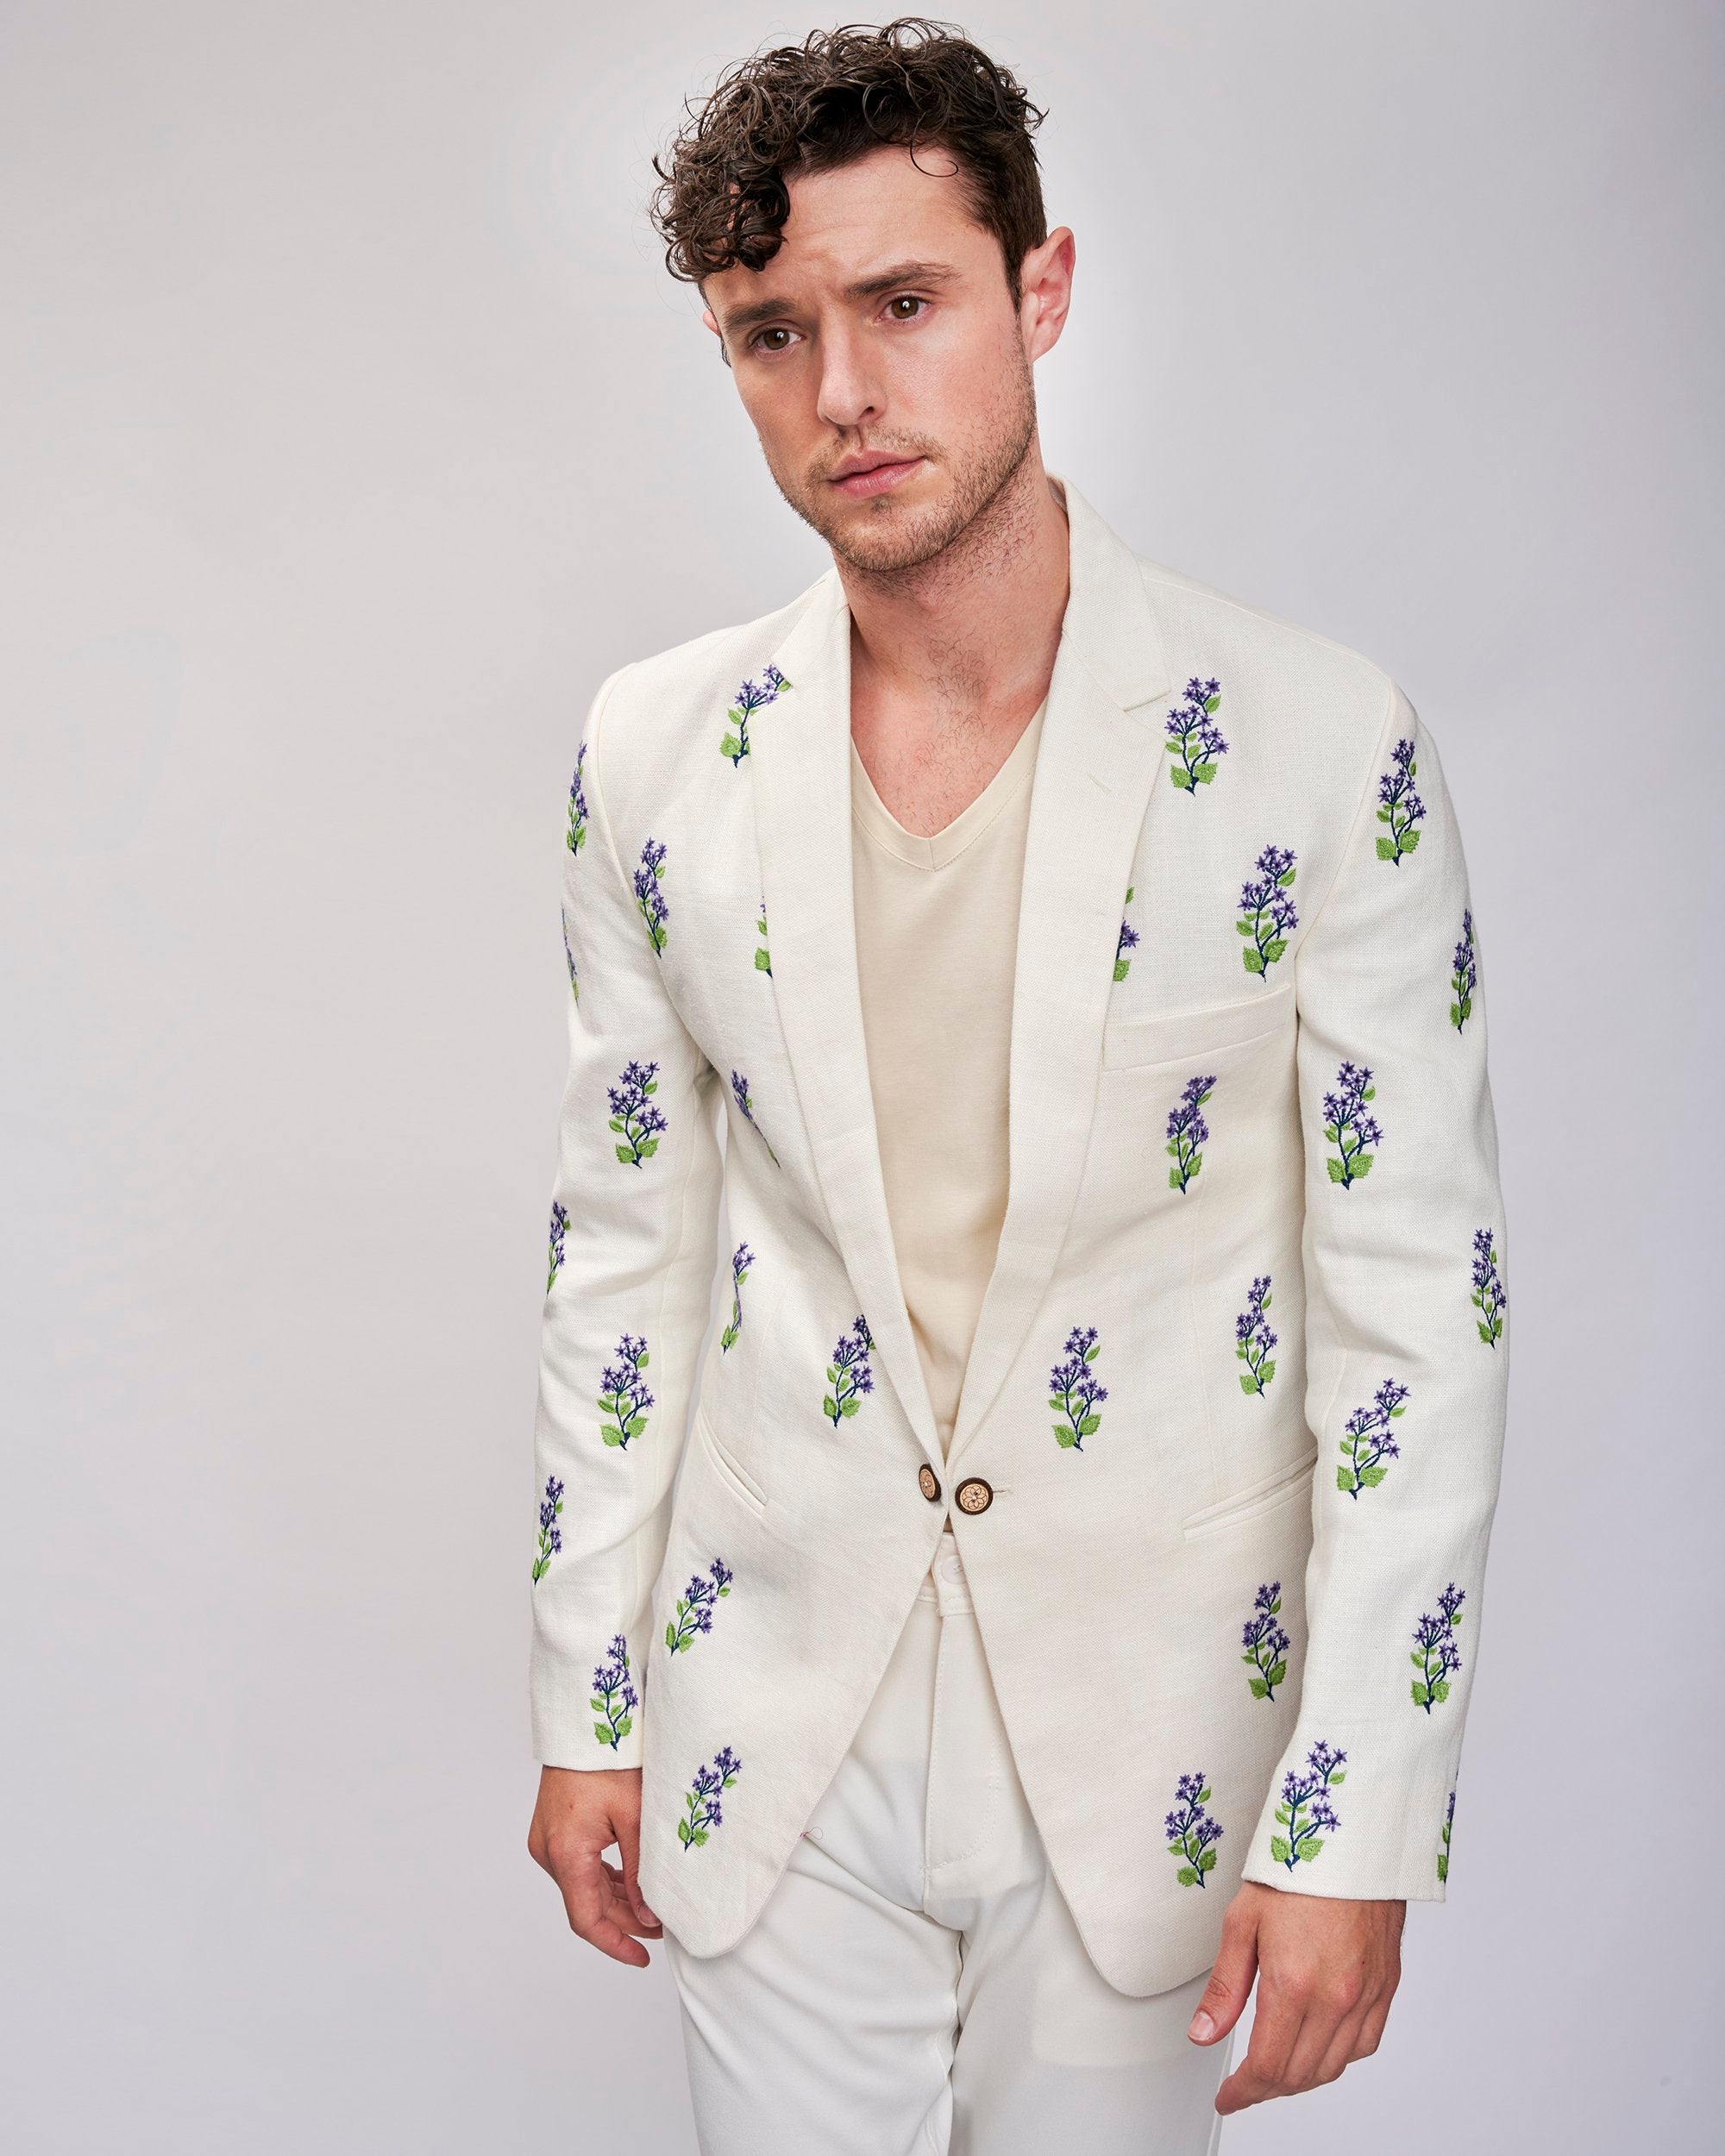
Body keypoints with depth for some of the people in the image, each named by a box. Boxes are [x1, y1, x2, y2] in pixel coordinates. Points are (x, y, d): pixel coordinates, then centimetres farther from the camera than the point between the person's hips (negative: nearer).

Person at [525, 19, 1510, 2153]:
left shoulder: (1324, 746, -13)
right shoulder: (654, 752, -3)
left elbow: (1421, 1309, -10)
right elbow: (621, 1252, 4)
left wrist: (1359, 1832, -11)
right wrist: (583, 1705, 7)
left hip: (1151, 1738, -2)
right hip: (775, 1729, 2)